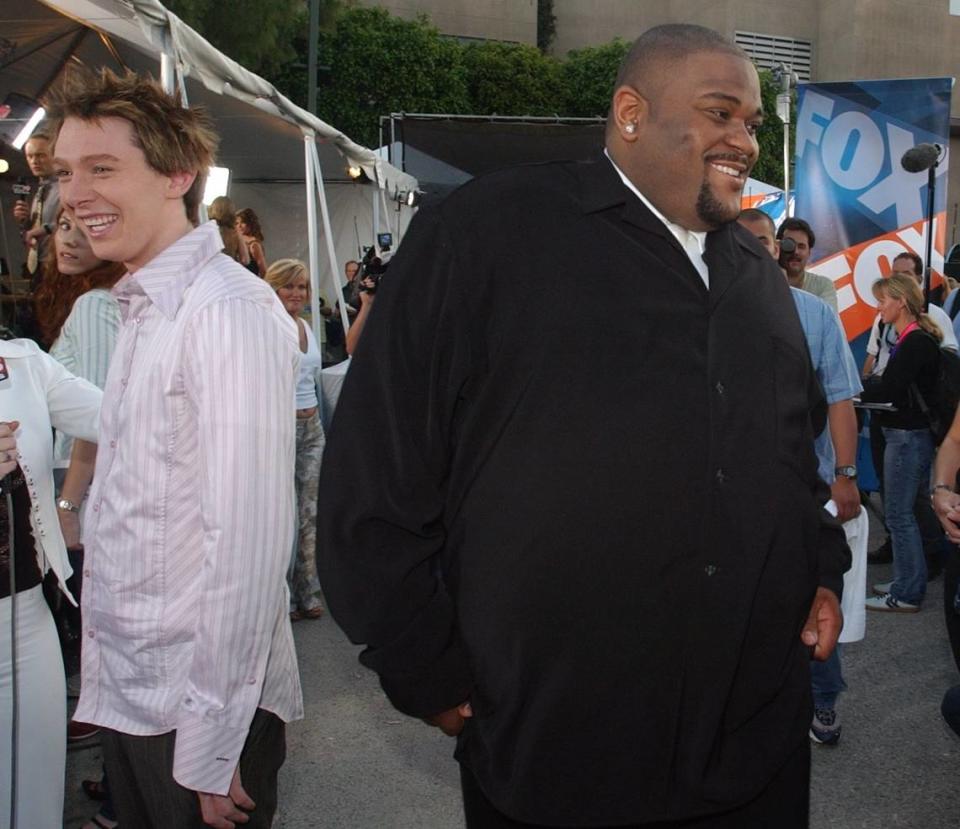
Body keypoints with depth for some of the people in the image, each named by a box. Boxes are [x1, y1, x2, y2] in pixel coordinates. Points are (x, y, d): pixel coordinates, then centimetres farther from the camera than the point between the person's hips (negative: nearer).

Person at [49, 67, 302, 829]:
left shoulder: (228, 311, -19)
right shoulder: (143, 311, 10)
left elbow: (247, 542, -23)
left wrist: (210, 750, -19)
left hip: (198, 708, -8)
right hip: (128, 693, 8)